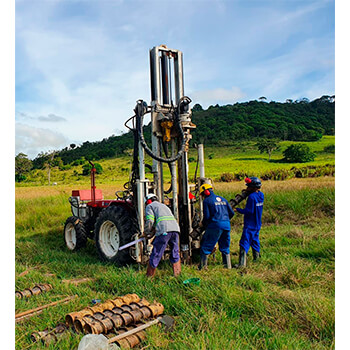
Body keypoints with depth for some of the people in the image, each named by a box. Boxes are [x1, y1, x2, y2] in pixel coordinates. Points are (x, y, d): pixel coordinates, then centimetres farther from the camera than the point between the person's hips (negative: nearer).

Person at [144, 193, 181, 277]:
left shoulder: (150, 206, 17)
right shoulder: (164, 205, 38)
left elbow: (150, 221, 0)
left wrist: (147, 234, 15)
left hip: (164, 231, -6)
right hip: (175, 228, 6)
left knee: (156, 254, 4)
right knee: (175, 253, 20)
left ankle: (149, 275, 14)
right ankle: (177, 273, 25)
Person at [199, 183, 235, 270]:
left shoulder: (206, 201, 0)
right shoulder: (223, 199, 19)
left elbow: (207, 216, -7)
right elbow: (231, 213, 17)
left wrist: (203, 224, 11)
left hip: (215, 225, -6)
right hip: (227, 225, 6)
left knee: (206, 246, 4)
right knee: (225, 246, 19)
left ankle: (203, 266, 6)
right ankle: (228, 265, 23)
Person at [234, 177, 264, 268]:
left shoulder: (252, 196, -20)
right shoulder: (261, 195, 5)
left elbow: (249, 211, -23)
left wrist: (238, 209, -15)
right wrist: (248, 192, 9)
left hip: (250, 225, -9)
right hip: (257, 224, 9)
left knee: (244, 242, -8)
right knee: (255, 240, 22)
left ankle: (242, 263, -12)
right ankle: (256, 258, 33)